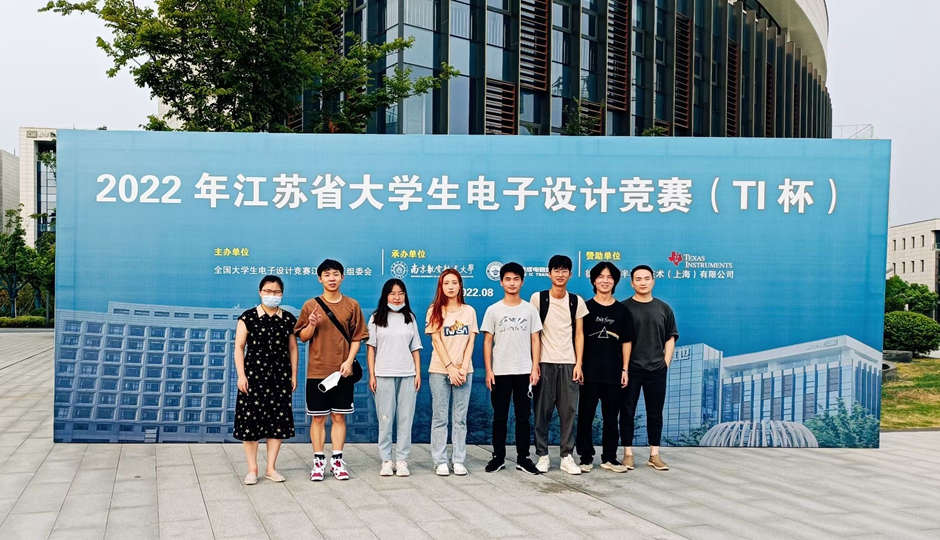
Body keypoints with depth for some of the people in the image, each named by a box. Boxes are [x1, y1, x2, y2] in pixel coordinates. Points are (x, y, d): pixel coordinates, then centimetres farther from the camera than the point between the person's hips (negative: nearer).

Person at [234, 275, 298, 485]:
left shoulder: (288, 319, 6)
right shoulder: (248, 317, -2)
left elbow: (292, 348, 10)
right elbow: (239, 347, -3)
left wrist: (294, 374, 6)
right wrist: (241, 375, -9)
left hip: (280, 376, 3)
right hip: (254, 375, -2)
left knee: (278, 421, 4)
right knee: (251, 421, -1)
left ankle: (271, 468, 15)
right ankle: (252, 469, 10)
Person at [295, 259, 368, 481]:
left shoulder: (352, 305, 3)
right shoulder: (311, 305, 1)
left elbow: (356, 337, 3)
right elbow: (303, 337, 4)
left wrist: (349, 361, -9)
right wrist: (311, 324, -16)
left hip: (342, 371, 1)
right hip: (317, 371, 0)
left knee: (339, 416, 7)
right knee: (318, 418, 5)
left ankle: (337, 460, 15)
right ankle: (319, 461, 14)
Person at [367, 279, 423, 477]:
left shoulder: (410, 318, 11)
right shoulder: (376, 318, 5)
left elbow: (415, 349, 11)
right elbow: (371, 348, 3)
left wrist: (418, 373, 4)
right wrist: (371, 375, -3)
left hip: (407, 375, 2)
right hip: (384, 375, -2)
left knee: (405, 419, 1)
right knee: (385, 419, 1)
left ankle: (402, 460, 7)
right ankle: (386, 460, 8)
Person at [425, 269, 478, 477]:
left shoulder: (469, 311, 7)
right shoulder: (435, 310, 1)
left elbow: (470, 342, 3)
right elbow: (437, 341, -5)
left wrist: (463, 368, -8)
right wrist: (450, 368, -12)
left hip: (464, 371, 2)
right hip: (440, 371, -2)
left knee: (460, 418, 4)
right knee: (440, 418, 1)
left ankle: (459, 461, 9)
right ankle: (440, 461, 6)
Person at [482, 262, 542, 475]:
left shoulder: (530, 309, 4)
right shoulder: (493, 310, 2)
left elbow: (535, 340, 5)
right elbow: (487, 341, 2)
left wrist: (535, 368, -3)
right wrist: (488, 370, -4)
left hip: (524, 371, 1)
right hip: (500, 372, -1)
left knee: (523, 416, 6)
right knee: (500, 416, 5)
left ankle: (523, 458, 14)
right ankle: (498, 457, 15)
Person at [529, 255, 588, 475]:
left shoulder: (577, 301, 7)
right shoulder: (538, 298, 1)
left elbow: (578, 334, 8)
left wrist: (579, 363, 1)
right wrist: (533, 362, -4)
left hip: (568, 363, 2)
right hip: (545, 362, -2)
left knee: (568, 410, 1)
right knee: (543, 411, 2)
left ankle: (567, 456, 8)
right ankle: (542, 455, 10)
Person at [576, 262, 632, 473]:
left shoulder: (622, 310, 7)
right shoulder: (586, 307, 1)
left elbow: (626, 342, 10)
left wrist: (625, 369, 4)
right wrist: (578, 365, -5)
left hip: (613, 372, 2)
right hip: (590, 371, -2)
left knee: (611, 417, 9)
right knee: (586, 416, 2)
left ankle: (609, 458, 18)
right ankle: (586, 457, 11)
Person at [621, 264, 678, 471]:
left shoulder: (663, 308, 8)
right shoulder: (623, 307, 0)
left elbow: (670, 338, 11)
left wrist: (666, 363, 3)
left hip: (657, 370, 2)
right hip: (630, 369, -2)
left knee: (655, 413, 7)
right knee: (627, 412, 2)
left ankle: (654, 455, 16)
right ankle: (628, 454, 10)